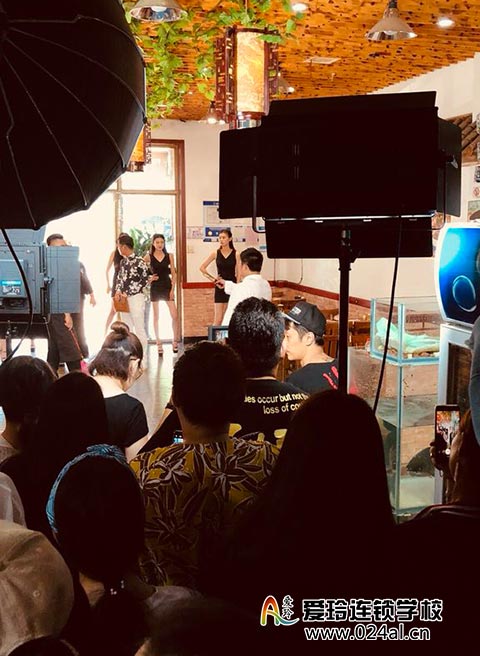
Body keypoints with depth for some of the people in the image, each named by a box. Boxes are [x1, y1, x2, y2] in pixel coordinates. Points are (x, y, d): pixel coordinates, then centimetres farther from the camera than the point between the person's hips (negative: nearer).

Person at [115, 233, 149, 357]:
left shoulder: (138, 261, -12)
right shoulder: (123, 261, 11)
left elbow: (145, 280, -13)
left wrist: (128, 293, -14)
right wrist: (118, 291, 0)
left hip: (136, 297, -8)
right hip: (124, 299, 8)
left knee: (139, 328, -5)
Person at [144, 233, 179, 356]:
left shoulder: (169, 256, 2)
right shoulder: (148, 257, -2)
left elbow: (173, 274, 3)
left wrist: (172, 289, -4)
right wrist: (148, 278, -12)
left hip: (167, 287, 1)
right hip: (154, 288, -1)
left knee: (175, 316, -7)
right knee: (156, 317, 6)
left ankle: (175, 341, 10)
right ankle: (158, 343, 14)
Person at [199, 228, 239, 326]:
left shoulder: (235, 254, -4)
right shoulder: (215, 253, 0)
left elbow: (238, 274, -3)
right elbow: (202, 267, 7)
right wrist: (212, 278, 0)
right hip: (220, 288, 0)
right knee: (218, 319, -2)